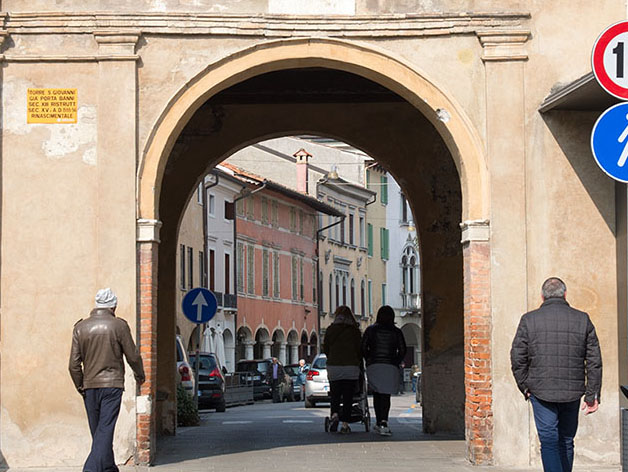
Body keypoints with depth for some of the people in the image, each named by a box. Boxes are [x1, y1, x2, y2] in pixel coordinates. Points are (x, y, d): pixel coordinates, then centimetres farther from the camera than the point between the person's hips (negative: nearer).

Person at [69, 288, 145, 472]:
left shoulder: (80, 327, 3)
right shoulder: (119, 325, -5)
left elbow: (74, 364, 2)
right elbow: (133, 356, 0)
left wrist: (80, 386, 12)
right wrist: (140, 375, 17)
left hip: (89, 385, 4)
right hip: (112, 384, -4)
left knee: (97, 429, 14)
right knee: (105, 429, -7)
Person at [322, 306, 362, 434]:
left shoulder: (330, 330, 3)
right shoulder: (355, 331, 1)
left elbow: (325, 349, 9)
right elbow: (360, 349, 2)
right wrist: (358, 361, 20)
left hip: (333, 366, 1)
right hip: (351, 367, -1)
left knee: (335, 395, 10)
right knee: (348, 396, 4)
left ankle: (334, 415, -15)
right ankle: (345, 423, -1)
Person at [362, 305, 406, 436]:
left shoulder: (370, 330, 5)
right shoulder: (396, 332, 4)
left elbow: (363, 348, -1)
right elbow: (402, 350, -1)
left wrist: (370, 361, 10)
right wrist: (395, 363, 11)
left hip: (373, 366, 1)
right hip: (391, 367, 0)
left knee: (377, 394, 12)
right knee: (386, 395, 1)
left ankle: (379, 423, 8)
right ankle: (383, 422, -18)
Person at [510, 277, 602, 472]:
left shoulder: (529, 320, -1)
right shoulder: (583, 320, 4)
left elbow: (517, 359, -2)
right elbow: (594, 361, 2)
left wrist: (524, 386, 9)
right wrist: (592, 395, 5)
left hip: (541, 391, -2)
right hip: (572, 392, 2)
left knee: (549, 441, -3)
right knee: (566, 441, 15)